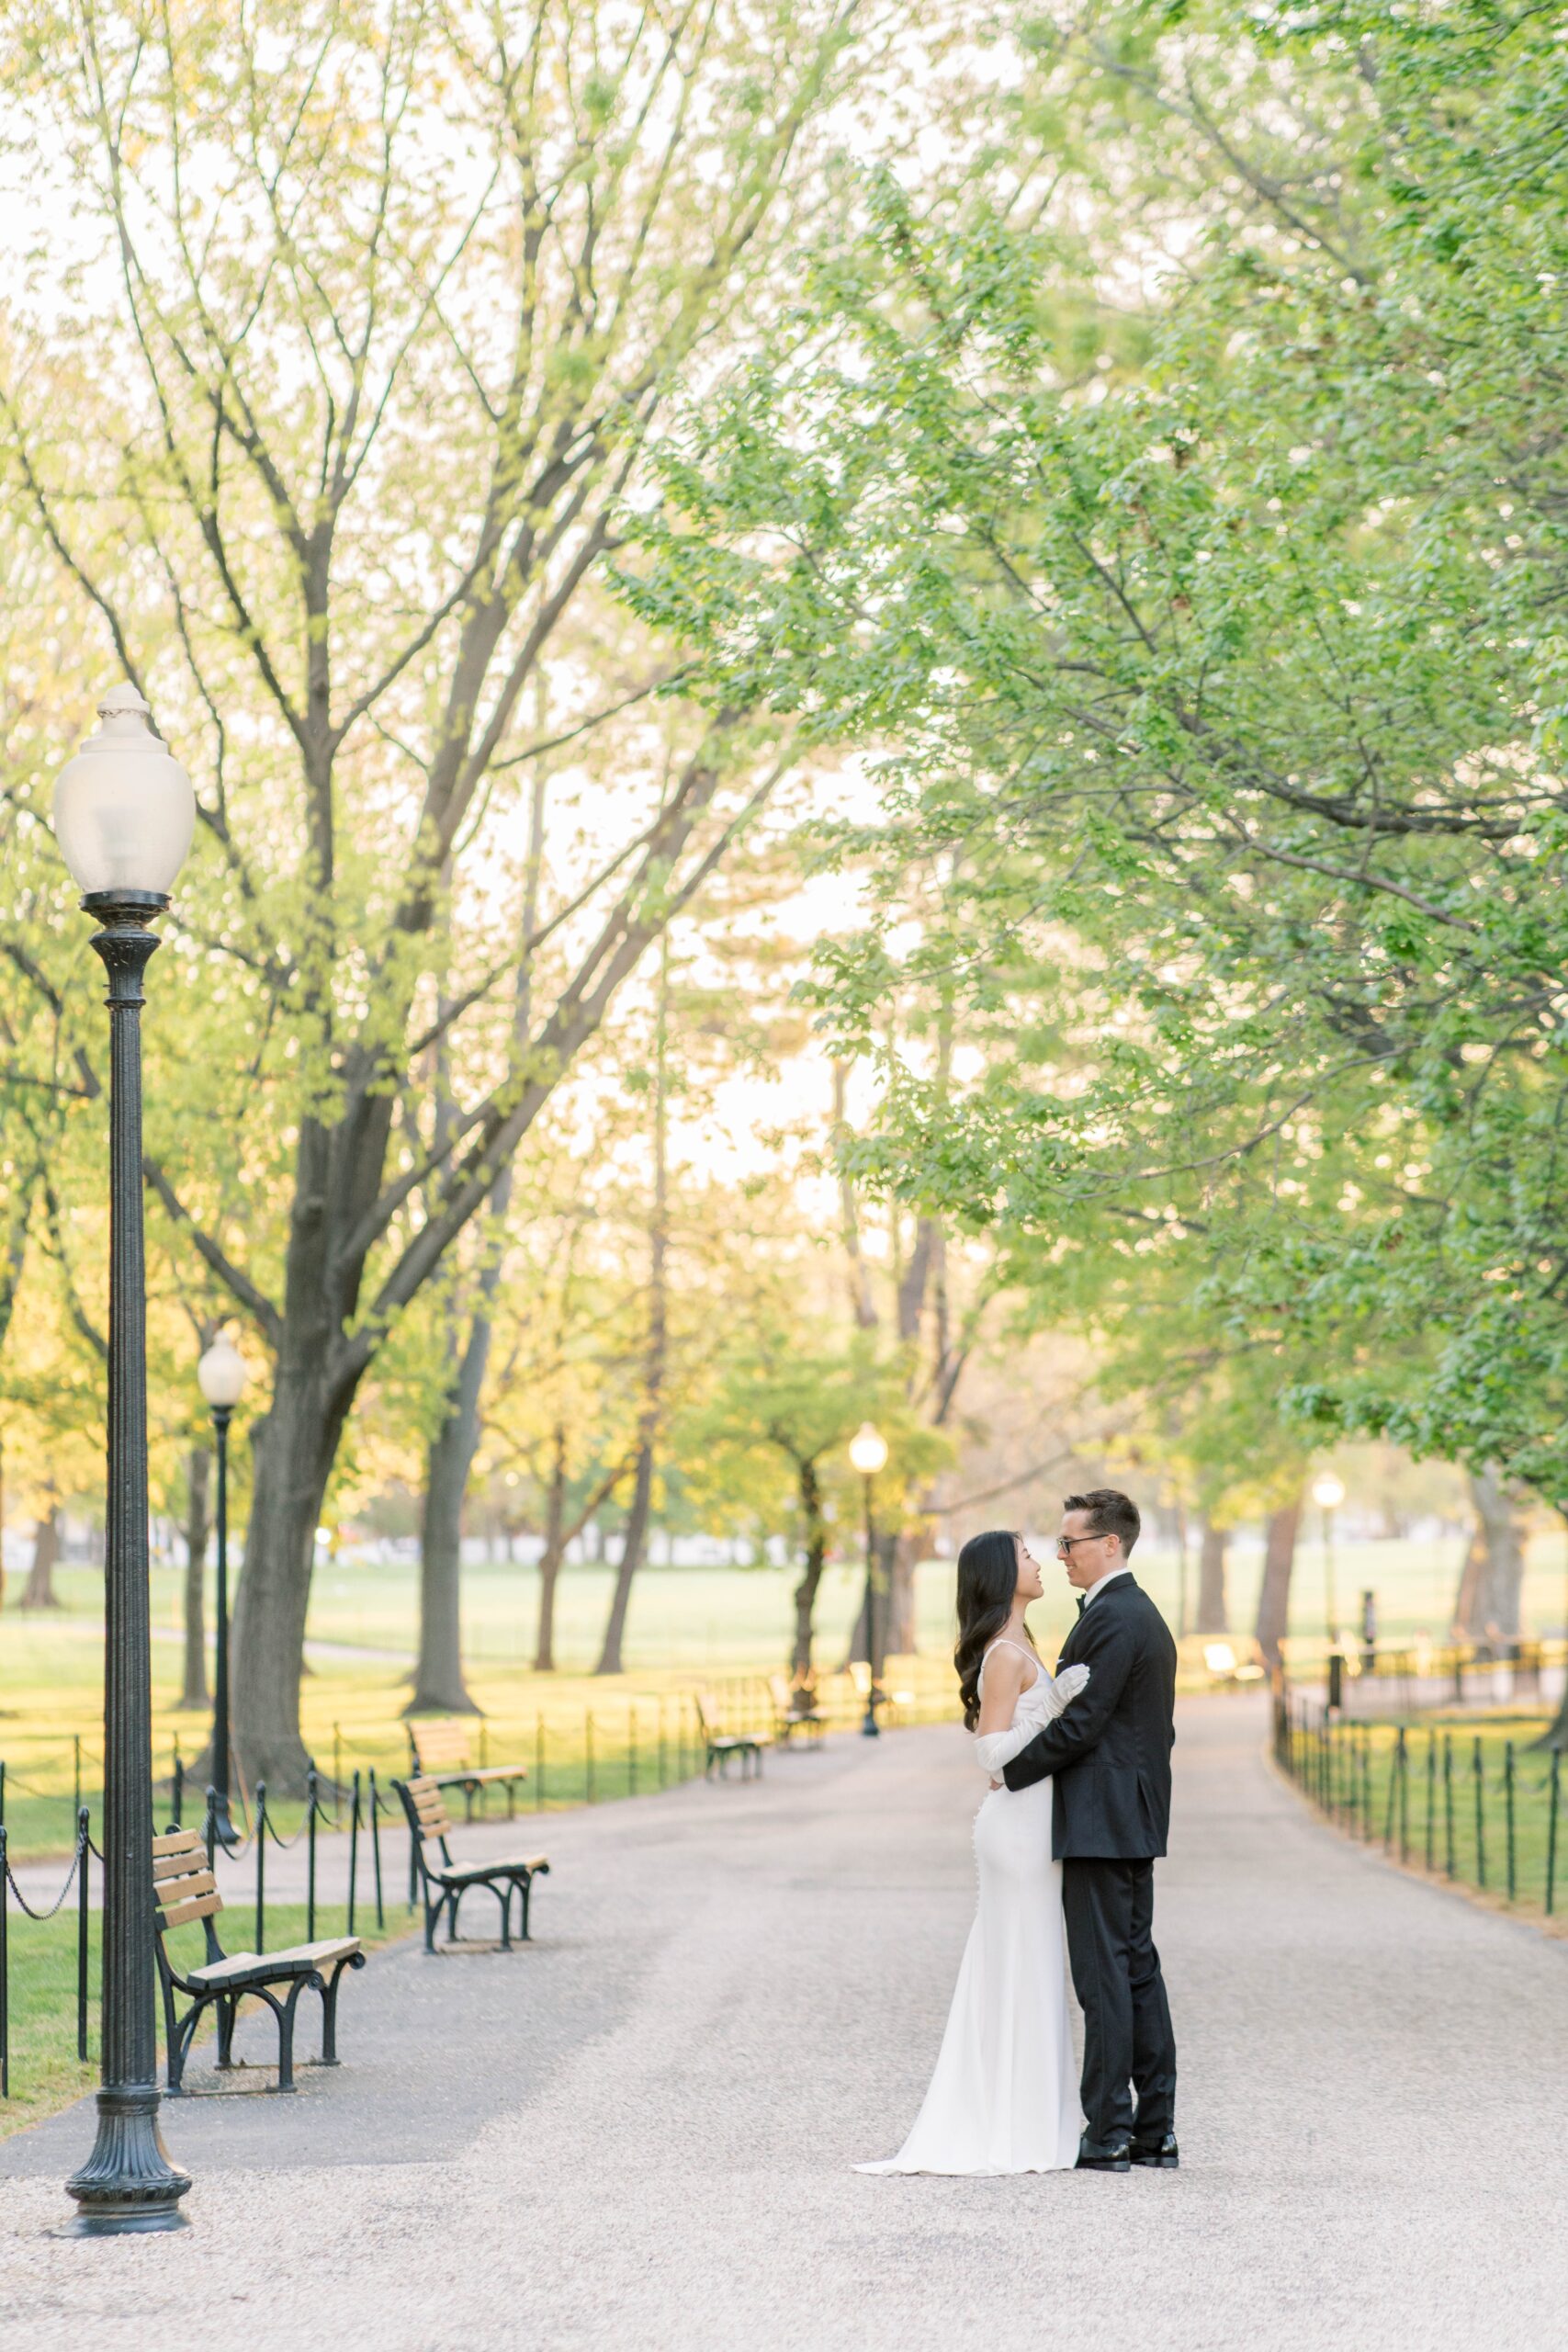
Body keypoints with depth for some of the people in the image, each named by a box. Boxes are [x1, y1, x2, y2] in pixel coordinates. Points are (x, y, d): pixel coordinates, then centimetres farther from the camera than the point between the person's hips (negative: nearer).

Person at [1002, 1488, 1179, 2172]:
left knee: (1104, 1976, -8)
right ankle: (1155, 2130, 12)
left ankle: (1108, 2134, -7)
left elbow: (1080, 1724, -20)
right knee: (1138, 1972, 10)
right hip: (1135, 1822, 10)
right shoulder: (1146, 1616, 17)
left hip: (1099, 1825, -10)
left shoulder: (1112, 1619, -15)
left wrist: (1011, 1770, -9)